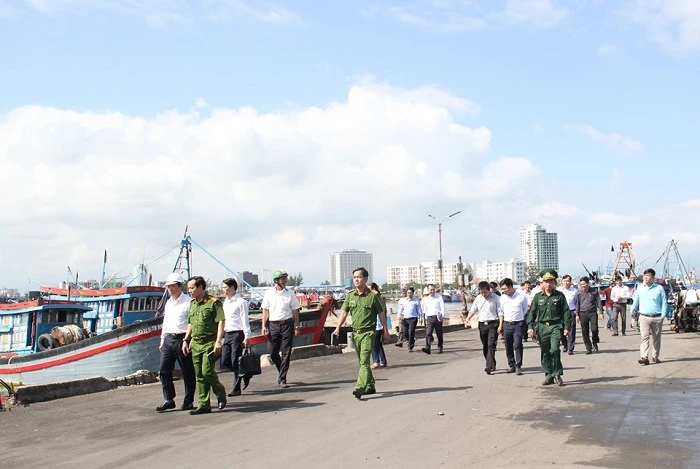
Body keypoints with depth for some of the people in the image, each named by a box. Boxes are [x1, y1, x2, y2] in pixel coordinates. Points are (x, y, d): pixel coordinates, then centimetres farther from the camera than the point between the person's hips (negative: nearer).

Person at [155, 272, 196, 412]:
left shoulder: (188, 302, -8)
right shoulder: (168, 303, 17)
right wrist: (162, 341, 20)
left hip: (182, 339, -7)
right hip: (168, 339, 7)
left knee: (188, 372, 3)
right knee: (164, 370, 2)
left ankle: (188, 401, 12)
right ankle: (169, 400, 10)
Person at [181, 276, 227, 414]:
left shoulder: (213, 302, -8)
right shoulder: (192, 304, 15)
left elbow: (220, 322, -12)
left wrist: (218, 341, -20)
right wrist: (185, 340, 16)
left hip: (209, 342, -7)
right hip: (195, 343, 7)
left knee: (207, 372, -14)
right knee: (199, 375, 6)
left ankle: (221, 394, 11)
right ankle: (204, 405, 11)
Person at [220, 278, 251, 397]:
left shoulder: (241, 302, -10)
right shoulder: (225, 302, 14)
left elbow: (245, 320, -11)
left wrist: (247, 338, -13)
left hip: (237, 334, -8)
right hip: (227, 334, 8)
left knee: (235, 362, -4)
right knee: (225, 361, 5)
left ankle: (236, 389, 5)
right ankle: (245, 375, 25)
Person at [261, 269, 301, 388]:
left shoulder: (290, 293, 2)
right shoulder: (269, 293, 4)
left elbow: (295, 311, 6)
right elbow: (265, 310, 7)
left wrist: (296, 326, 3)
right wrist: (264, 326, 1)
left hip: (287, 324, -1)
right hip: (273, 324, 1)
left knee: (286, 353, -1)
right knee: (272, 352, 3)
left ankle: (282, 379, 6)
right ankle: (281, 371, 28)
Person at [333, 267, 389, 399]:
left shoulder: (372, 296, -5)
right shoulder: (350, 296, 7)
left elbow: (381, 314, 2)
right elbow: (344, 313, 7)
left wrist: (385, 331, 5)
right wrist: (338, 328, -5)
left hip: (368, 332, -5)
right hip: (355, 332, 6)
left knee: (364, 361, -15)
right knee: (362, 361, 13)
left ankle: (360, 388, -22)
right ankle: (370, 386, 25)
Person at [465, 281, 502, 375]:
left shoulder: (495, 298, -5)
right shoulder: (478, 298, 10)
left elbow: (500, 312, -6)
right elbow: (473, 310, 13)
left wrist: (500, 325, -13)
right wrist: (467, 319, -4)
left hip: (493, 324, -5)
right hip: (482, 324, 6)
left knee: (491, 345, -15)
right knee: (485, 346, 10)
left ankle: (489, 366, -19)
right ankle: (492, 365, 21)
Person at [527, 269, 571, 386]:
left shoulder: (559, 296, 3)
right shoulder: (538, 297, 8)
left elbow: (566, 312, 4)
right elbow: (532, 312, 10)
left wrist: (566, 327, -2)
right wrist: (530, 326, 1)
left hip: (556, 326, -3)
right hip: (542, 327, 3)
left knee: (554, 349, -17)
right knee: (545, 353, 6)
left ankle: (557, 374, -3)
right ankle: (549, 375, 16)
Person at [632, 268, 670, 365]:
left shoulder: (659, 288, 0)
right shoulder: (640, 287, 6)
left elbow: (664, 303, 3)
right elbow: (635, 300, 18)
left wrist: (663, 315, -4)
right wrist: (633, 311, 18)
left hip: (657, 318, 0)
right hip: (644, 317, 0)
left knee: (656, 338, 11)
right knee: (645, 337, -10)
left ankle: (655, 356, 23)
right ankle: (644, 357, -16)